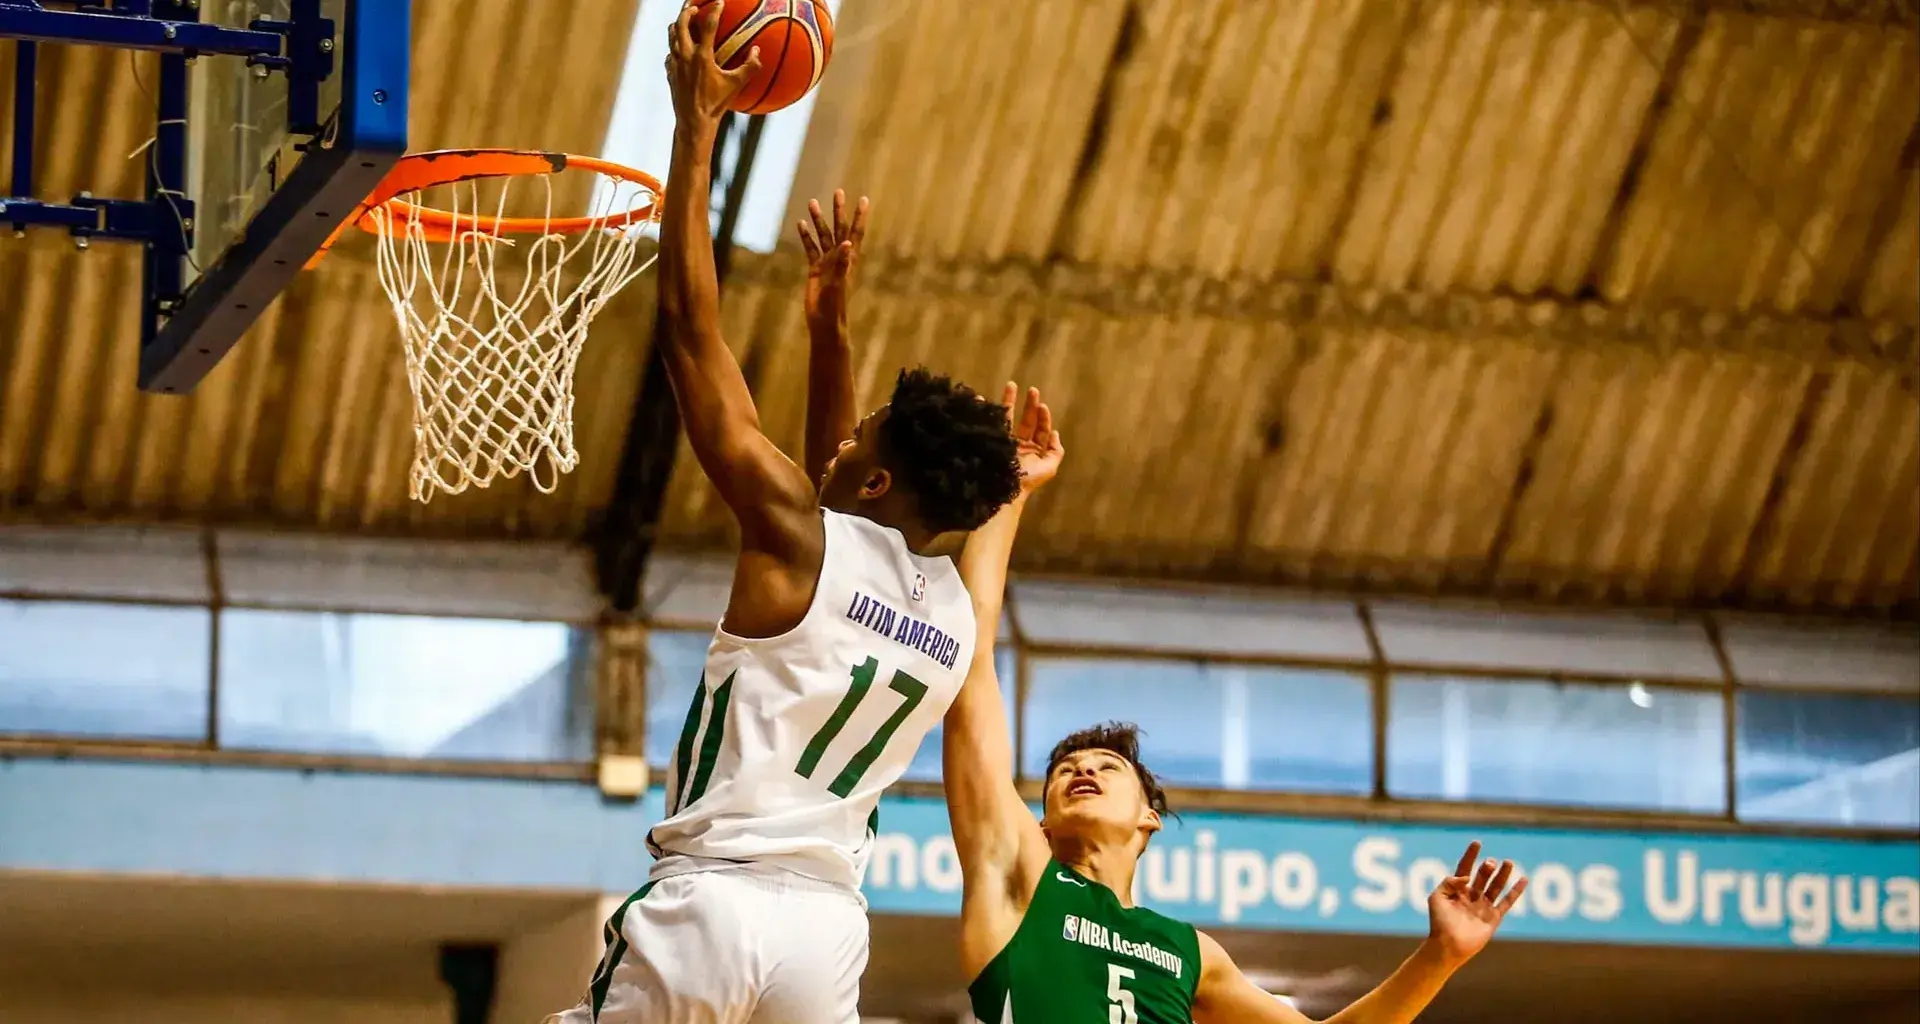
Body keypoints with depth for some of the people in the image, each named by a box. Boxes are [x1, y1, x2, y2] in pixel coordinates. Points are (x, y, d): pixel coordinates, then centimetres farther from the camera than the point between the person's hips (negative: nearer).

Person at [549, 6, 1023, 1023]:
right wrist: (829, 324, 27)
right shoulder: (957, 613, 11)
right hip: (828, 924, 6)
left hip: (709, 902, -6)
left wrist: (698, 125, 2)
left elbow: (692, 329, -3)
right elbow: (841, 495, 31)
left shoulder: (797, 542, -6)